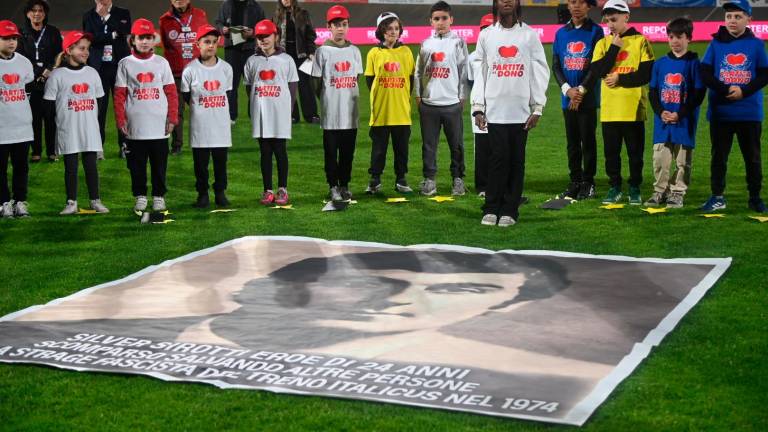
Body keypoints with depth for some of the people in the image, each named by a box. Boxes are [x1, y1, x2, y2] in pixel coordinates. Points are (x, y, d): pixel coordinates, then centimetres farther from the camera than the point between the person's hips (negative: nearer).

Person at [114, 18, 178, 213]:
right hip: (135, 127, 0)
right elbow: (119, 95, 2)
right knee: (137, 164, 6)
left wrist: (172, 118, -2)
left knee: (159, 163, 6)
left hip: (159, 126, 0)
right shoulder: (125, 64, 3)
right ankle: (140, 196, 18)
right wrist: (121, 120, -5)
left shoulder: (161, 63, 5)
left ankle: (159, 196, 17)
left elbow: (171, 93, 4)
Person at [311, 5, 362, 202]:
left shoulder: (354, 51, 7)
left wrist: (353, 97, 5)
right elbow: (317, 82, 2)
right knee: (331, 151, 2)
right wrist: (326, 101, 1)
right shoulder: (323, 51, -3)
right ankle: (333, 186, 11)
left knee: (348, 151, 8)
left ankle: (344, 185, 19)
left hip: (350, 112, 3)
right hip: (331, 112, -3)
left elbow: (356, 79, 14)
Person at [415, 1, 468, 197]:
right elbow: (418, 71, 12)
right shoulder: (426, 44, 9)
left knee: (456, 144, 3)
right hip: (428, 102, 2)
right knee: (429, 143, 5)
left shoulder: (458, 43, 1)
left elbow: (464, 71, 1)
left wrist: (462, 96, -2)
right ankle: (429, 179, 12)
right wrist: (418, 95, 7)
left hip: (452, 102, -2)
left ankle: (458, 178, 14)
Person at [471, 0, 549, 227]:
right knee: (499, 158, -5)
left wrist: (538, 108, -2)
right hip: (495, 111, 0)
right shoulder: (486, 35, 9)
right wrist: (478, 107, 1)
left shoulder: (529, 34, 6)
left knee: (516, 161, 2)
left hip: (521, 111, 0)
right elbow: (480, 72, 8)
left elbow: (540, 71, 4)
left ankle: (510, 210, 8)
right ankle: (491, 209, 3)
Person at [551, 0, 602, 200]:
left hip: (588, 97, -4)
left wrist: (581, 90, -12)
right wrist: (567, 89, -7)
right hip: (567, 97, 4)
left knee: (588, 140, 0)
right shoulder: (561, 33, 10)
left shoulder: (596, 31, -2)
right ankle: (575, 182, 15)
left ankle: (588, 183, 6)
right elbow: (555, 65, 7)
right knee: (572, 142, 8)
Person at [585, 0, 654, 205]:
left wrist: (619, 79, -9)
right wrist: (614, 48, -9)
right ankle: (615, 188, 19)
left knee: (635, 152, 5)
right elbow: (597, 72, -7)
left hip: (633, 108, -3)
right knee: (611, 152, 8)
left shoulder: (641, 42, -1)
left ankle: (635, 189, 16)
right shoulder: (603, 44, 8)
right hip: (609, 109, 3)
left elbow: (647, 74, -9)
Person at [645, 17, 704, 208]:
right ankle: (660, 191, 18)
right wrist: (660, 112, -8)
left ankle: (677, 193, 14)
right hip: (662, 121, 3)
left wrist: (680, 114, -14)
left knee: (683, 160, 3)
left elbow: (699, 93, -7)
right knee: (660, 159, 6)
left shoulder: (693, 63, -4)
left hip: (684, 121, -3)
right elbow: (652, 91, 8)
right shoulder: (660, 63, 8)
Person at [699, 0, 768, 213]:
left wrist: (743, 91, -15)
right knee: (718, 155, 5)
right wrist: (726, 90, -16)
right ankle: (717, 197, 14)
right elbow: (705, 74, -2)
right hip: (720, 113, 0)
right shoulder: (716, 43, 3)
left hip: (750, 113, 0)